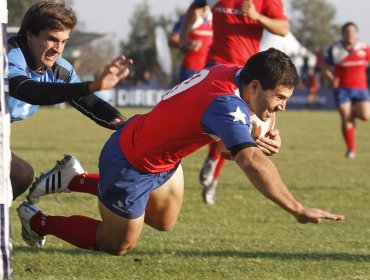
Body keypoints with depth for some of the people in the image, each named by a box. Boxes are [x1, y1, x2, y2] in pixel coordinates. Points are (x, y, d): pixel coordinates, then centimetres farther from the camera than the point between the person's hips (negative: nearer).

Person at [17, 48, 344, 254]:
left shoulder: (234, 73, -11)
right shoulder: (226, 103, -38)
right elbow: (252, 162, -51)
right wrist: (299, 210, -54)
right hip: (130, 166, -9)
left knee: (165, 222, 26)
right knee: (115, 246, 12)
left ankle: (75, 179, 33)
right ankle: (37, 220, 30)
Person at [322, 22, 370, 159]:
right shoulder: (334, 50, -3)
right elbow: (326, 67, 7)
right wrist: (332, 80, -9)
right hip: (342, 89, -1)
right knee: (346, 120, -5)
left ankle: (354, 112, 20)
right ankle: (351, 149, 10)